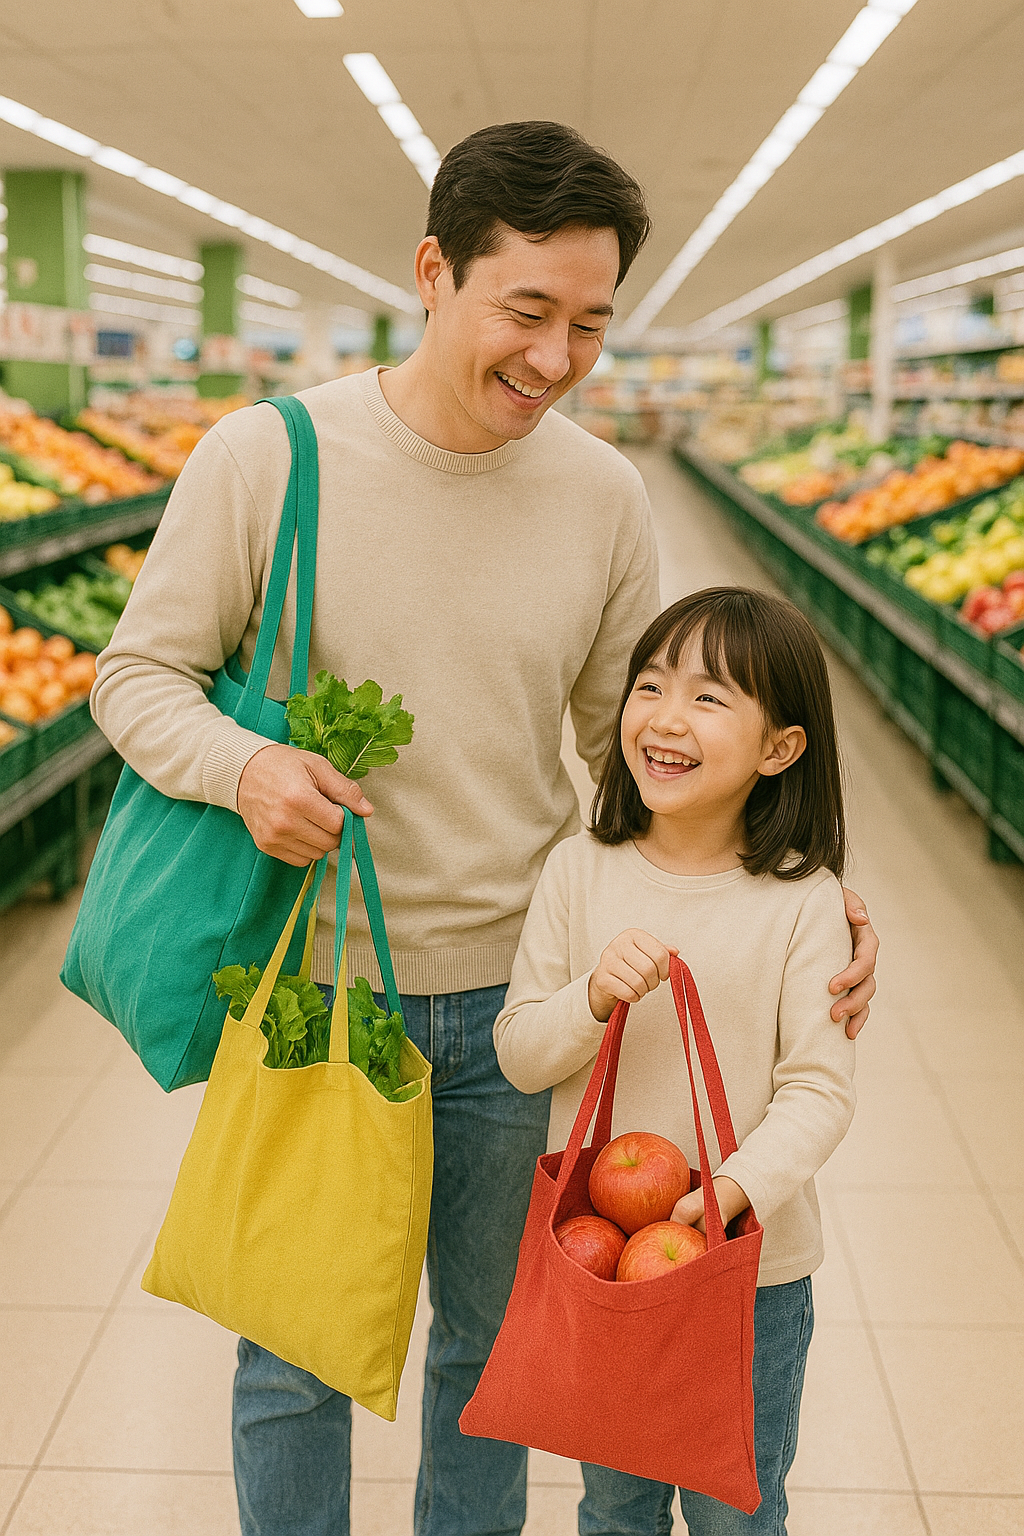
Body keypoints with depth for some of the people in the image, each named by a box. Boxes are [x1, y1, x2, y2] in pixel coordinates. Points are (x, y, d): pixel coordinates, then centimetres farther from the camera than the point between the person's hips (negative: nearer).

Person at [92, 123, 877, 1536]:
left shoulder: (604, 495, -4)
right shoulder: (265, 455, -12)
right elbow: (139, 675, -5)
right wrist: (243, 766, -27)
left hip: (510, 996, 3)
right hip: (307, 985, -2)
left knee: (489, 1345, 21)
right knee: (294, 1355, 16)